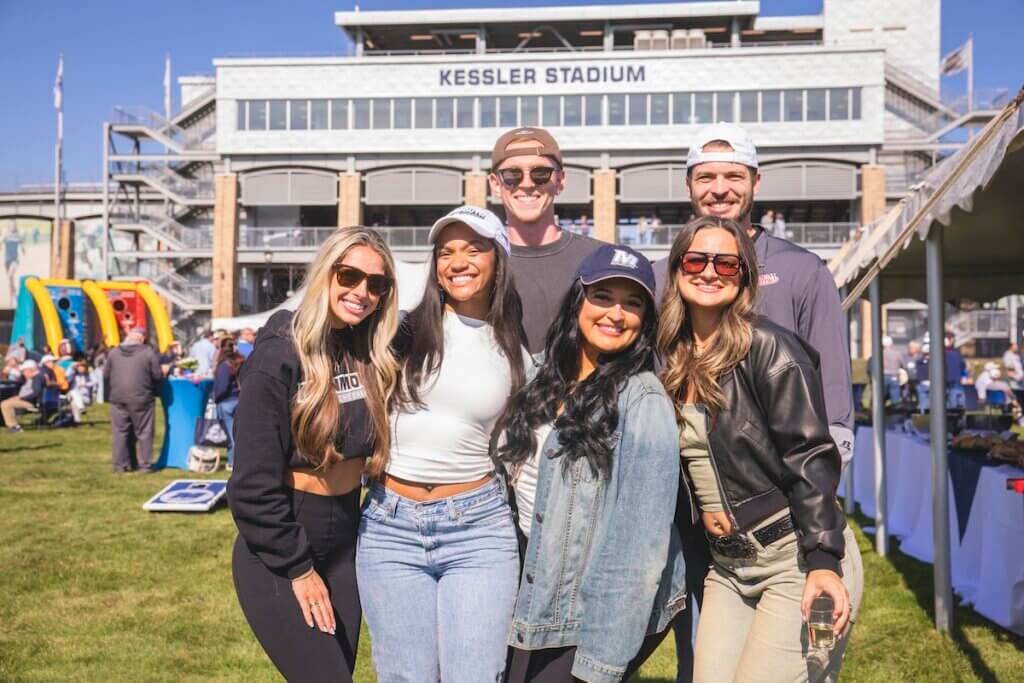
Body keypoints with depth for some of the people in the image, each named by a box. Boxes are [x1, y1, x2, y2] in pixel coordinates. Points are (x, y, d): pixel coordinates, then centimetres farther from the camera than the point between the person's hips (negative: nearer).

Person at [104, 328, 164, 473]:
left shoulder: (113, 353, 6)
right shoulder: (149, 353, -7)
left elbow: (105, 375, 10)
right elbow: (158, 375, -7)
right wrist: (154, 390, 13)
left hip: (118, 399, 3)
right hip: (141, 399, -3)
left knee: (121, 432, 10)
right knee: (144, 432, 4)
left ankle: (121, 464, 11)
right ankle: (145, 464, 5)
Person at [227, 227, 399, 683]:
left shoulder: (372, 353, 1)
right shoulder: (278, 356, -18)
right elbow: (253, 485, -18)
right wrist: (297, 568, -12)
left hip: (343, 548, 6)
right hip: (276, 558, -6)